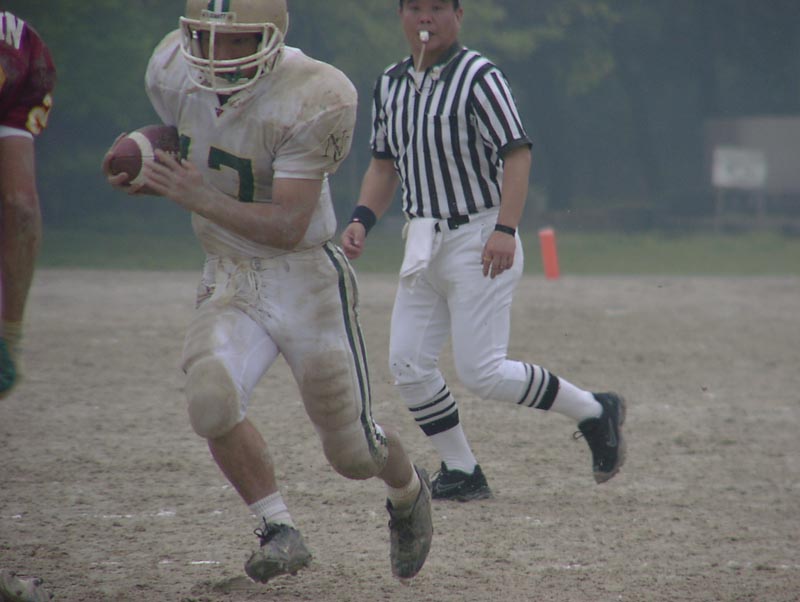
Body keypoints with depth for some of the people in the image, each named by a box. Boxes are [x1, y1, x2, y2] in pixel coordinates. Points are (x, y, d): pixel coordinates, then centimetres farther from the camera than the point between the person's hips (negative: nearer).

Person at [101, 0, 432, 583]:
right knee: (213, 403, -25)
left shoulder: (310, 101, -24)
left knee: (352, 453, 5)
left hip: (306, 279, -4)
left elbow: (288, 228, -25)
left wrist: (200, 198, -36)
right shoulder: (173, 71, -6)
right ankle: (280, 530, -5)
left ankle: (408, 491, 41)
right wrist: (148, 177, -5)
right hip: (228, 282, 4)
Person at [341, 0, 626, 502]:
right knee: (408, 363, 0)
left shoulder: (478, 76, -12)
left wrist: (505, 230, -28)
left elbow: (517, 152, -18)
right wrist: (362, 218, 2)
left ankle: (593, 412, 7)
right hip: (424, 243, 7)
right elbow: (385, 164, 19)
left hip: (479, 239, -7)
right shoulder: (391, 84, 11)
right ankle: (462, 473, 11)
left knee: (481, 373, -12)